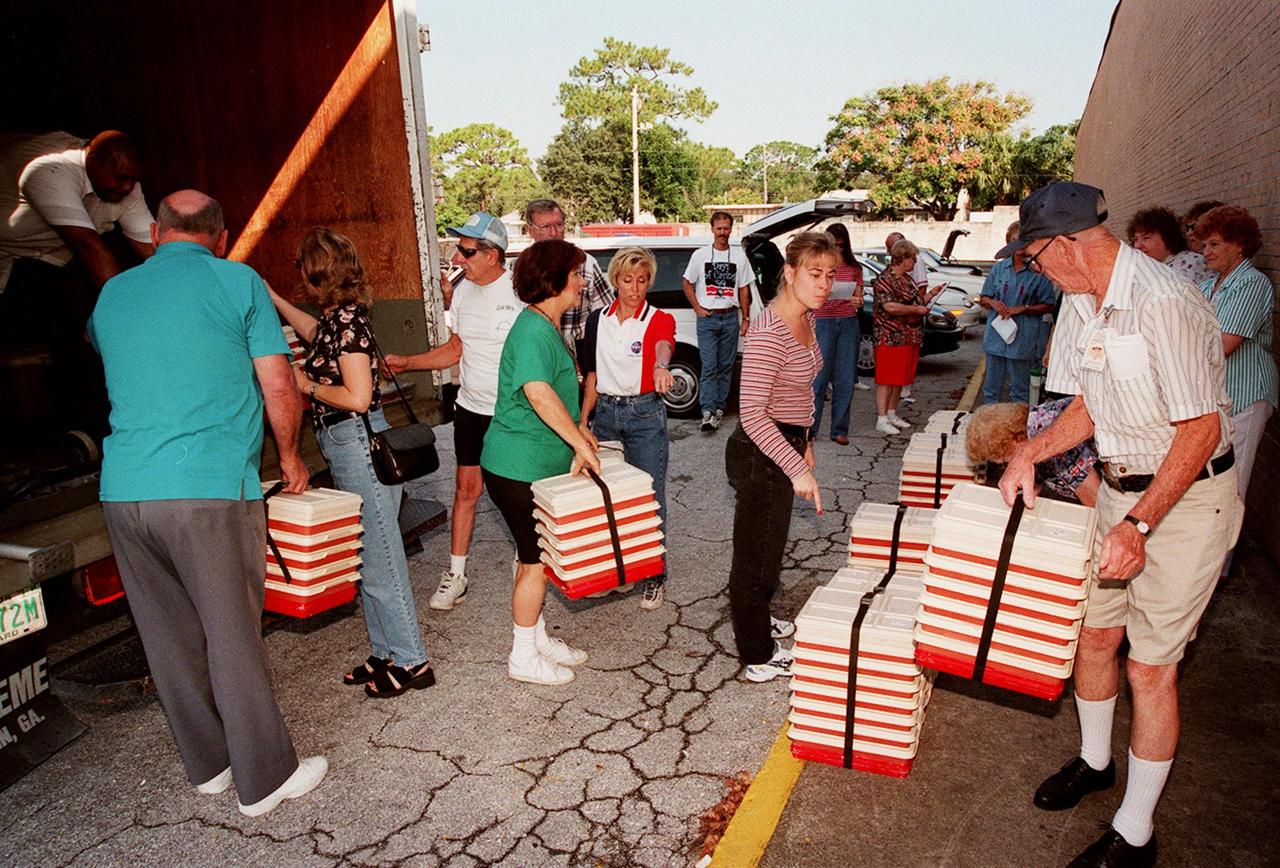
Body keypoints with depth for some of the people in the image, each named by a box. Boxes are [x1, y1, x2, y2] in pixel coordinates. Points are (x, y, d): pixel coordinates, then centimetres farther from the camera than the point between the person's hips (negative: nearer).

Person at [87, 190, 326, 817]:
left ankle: (208, 764, 30)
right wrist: (290, 457, 12)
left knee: (169, 640, 14)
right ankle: (264, 778, 16)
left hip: (122, 490, 5)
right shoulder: (238, 282, 0)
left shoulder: (111, 293, 15)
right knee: (233, 638, 3)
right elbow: (279, 390, -3)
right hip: (210, 488, -5)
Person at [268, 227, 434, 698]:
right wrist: (272, 298, 43)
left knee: (379, 559, -2)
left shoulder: (346, 319, -16)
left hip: (359, 443, -9)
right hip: (345, 447, 9)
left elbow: (358, 398, -21)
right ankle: (385, 653, 27)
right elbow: (315, 334, 37)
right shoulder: (336, 316, 11)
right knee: (368, 558, 15)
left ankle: (411, 661, 9)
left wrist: (306, 385, -6)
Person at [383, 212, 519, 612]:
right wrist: (404, 362, 9)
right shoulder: (463, 291, 6)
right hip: (471, 408, 5)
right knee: (467, 488, 9)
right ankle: (455, 573, 19)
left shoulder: (519, 291, -15)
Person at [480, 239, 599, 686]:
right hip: (520, 467, -10)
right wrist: (581, 443, -31)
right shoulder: (534, 331, -21)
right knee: (536, 560, 2)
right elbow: (538, 392, -36)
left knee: (535, 555, 19)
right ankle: (524, 658, 19)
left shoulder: (546, 326, 13)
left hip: (537, 463, 10)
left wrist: (578, 433, 23)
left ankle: (536, 639, 35)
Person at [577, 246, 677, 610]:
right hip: (605, 412, 4)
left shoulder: (659, 319, -6)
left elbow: (664, 343, -31)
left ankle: (654, 576, 13)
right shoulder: (597, 320, 6)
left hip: (645, 413, -4)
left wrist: (661, 365, -55)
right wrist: (582, 420, 4)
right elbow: (592, 374, 11)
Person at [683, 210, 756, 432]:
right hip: (707, 317, -2)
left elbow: (744, 289, 10)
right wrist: (697, 308, -1)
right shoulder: (700, 255, 4)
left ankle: (719, 407, 15)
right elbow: (687, 282, 9)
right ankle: (708, 412, -15)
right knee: (709, 367, -10)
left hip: (730, 318, 2)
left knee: (726, 366, 6)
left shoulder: (739, 256, 8)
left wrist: (746, 318, 6)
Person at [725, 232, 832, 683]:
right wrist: (798, 468, -30)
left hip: (785, 446, 10)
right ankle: (759, 657, 22)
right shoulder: (768, 333, -26)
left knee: (771, 544, 25)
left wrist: (803, 441, 21)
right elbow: (752, 415, -30)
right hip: (759, 454, -10)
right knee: (755, 552, 6)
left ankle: (756, 620, 47)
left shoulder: (806, 319, 5)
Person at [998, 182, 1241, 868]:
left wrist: (1140, 525, -27)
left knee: (1150, 665, 0)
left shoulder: (1164, 303, -24)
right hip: (1122, 489, 8)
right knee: (1094, 629, 16)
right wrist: (1031, 451, -6)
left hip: (1187, 498, -8)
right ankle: (1094, 761, 40)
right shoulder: (1081, 304, 3)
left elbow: (1200, 430, -23)